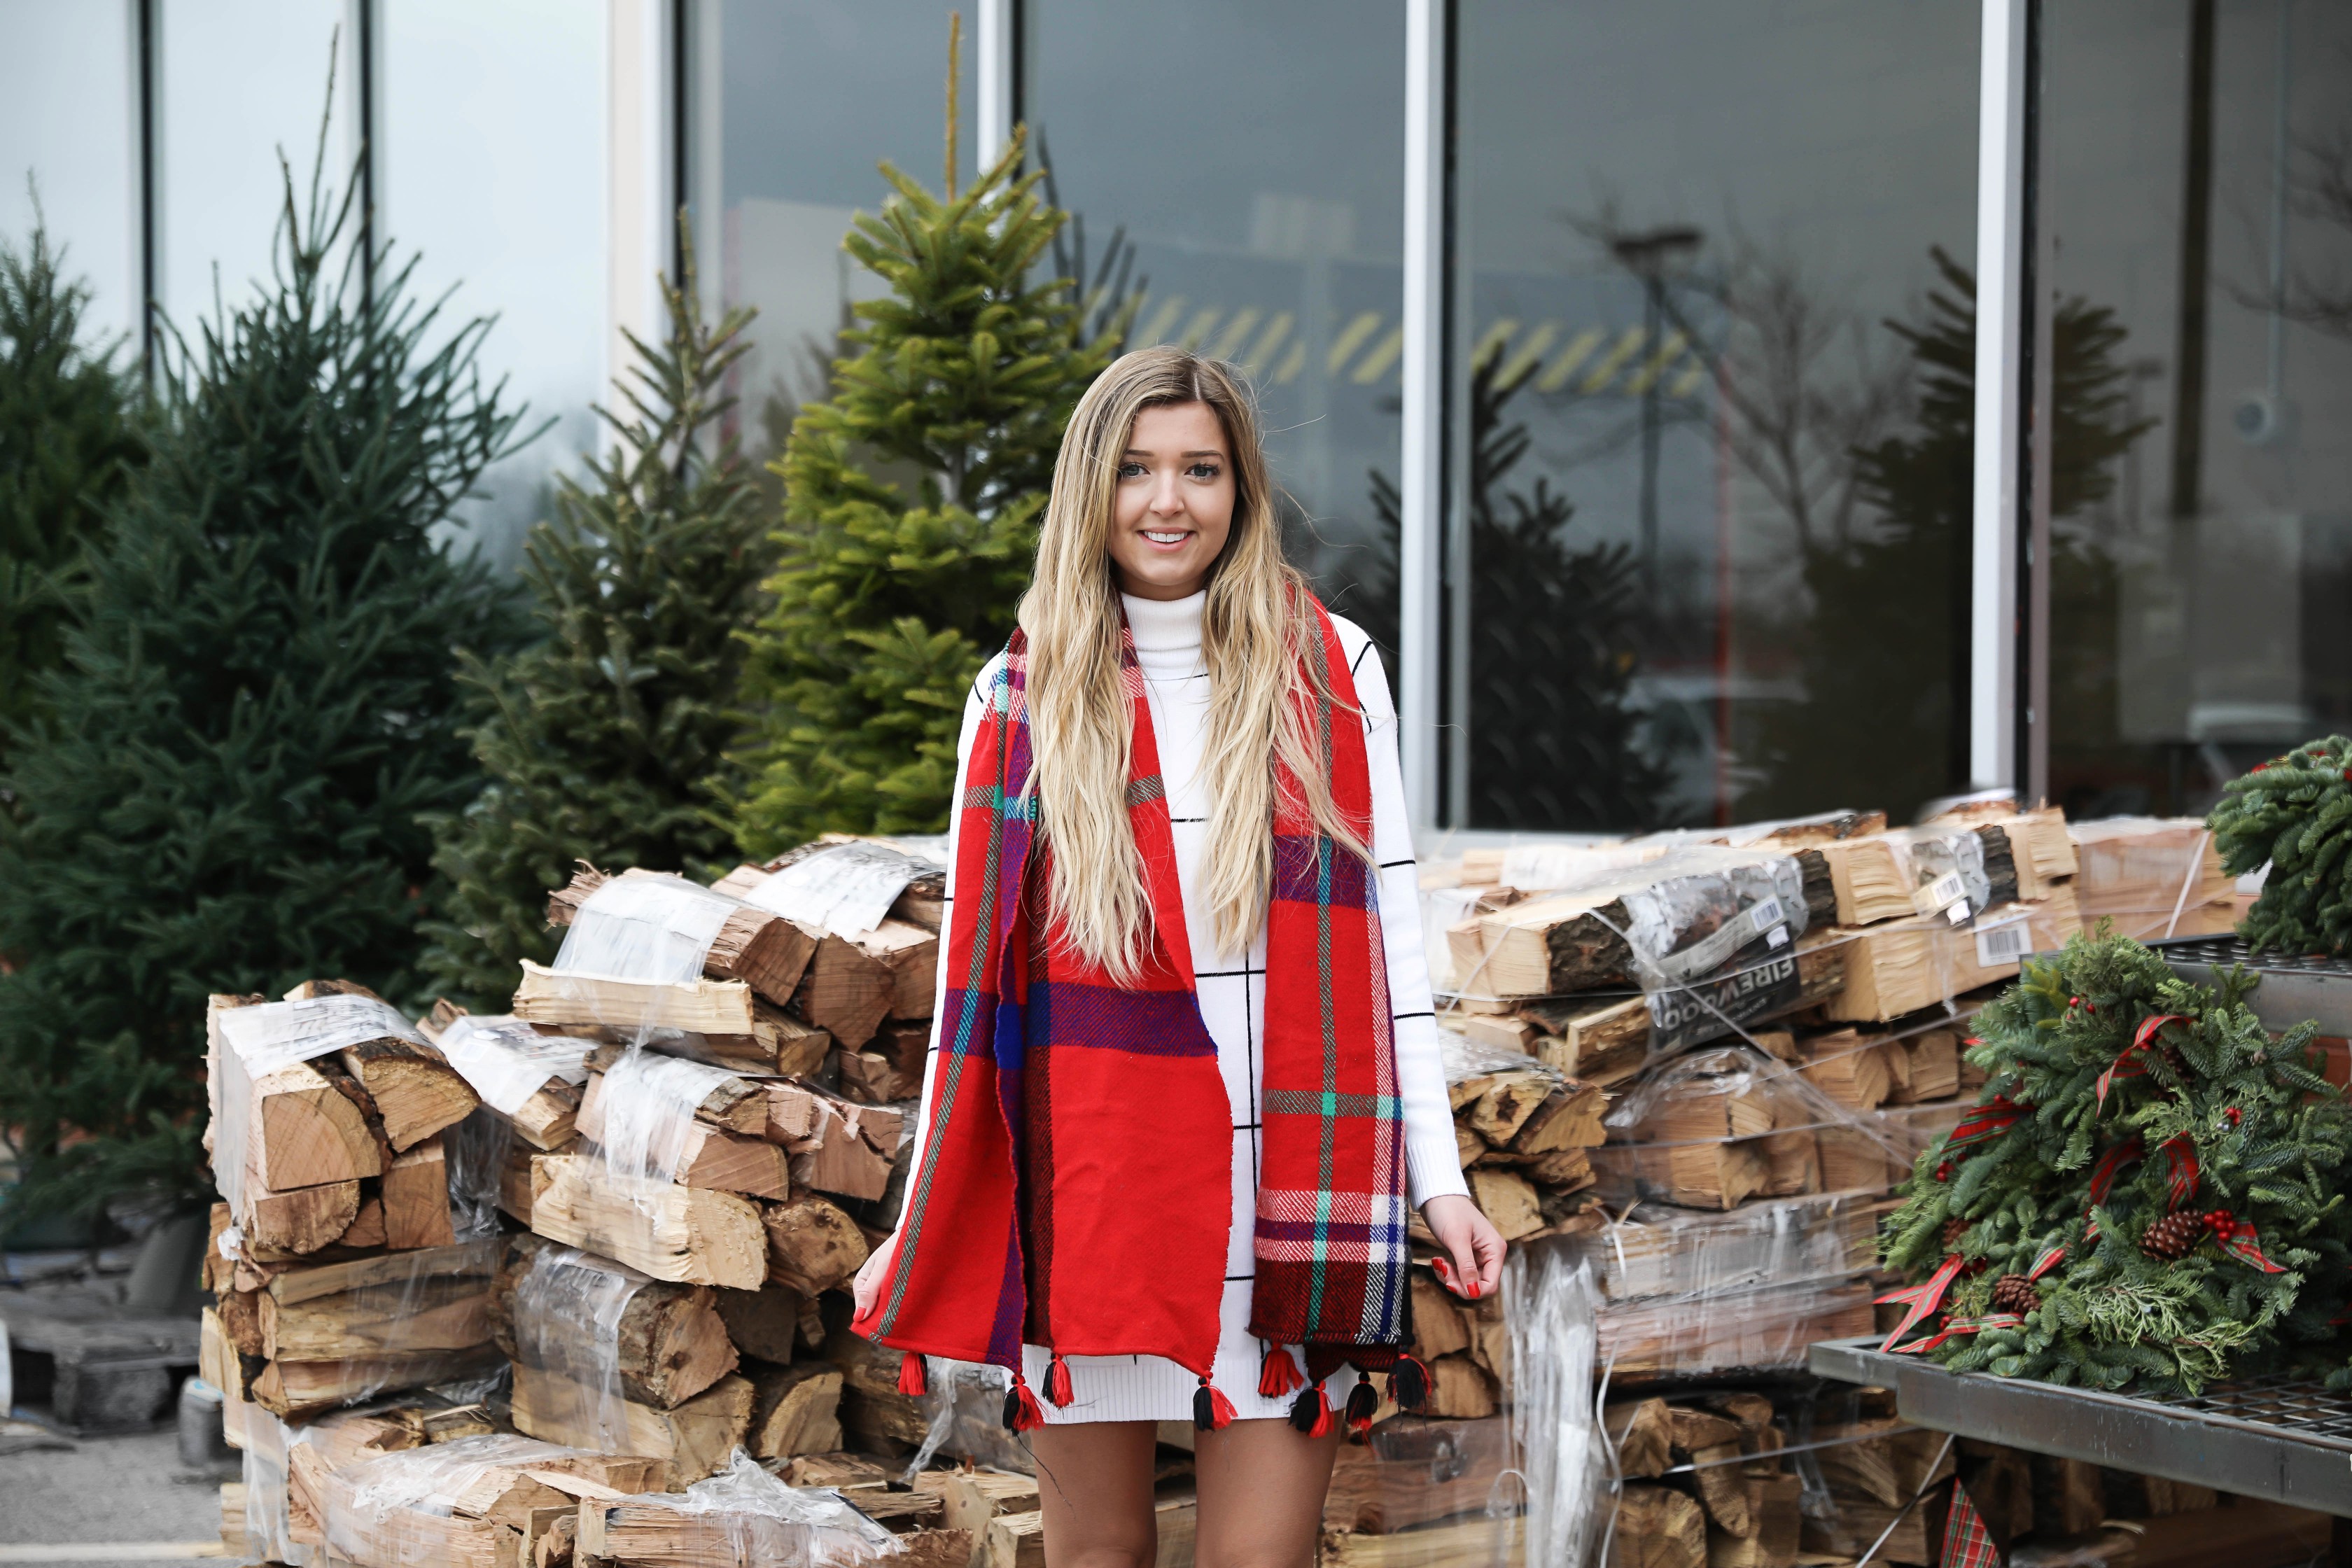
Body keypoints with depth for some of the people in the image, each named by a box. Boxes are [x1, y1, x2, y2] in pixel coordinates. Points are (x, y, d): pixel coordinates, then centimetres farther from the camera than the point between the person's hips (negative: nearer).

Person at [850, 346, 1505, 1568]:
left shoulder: (1330, 673, 6)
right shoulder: (1023, 697, 7)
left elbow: (1389, 933, 6)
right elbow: (975, 966, 8)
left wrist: (1438, 1180, 0)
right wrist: (925, 1231, 7)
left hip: (1285, 1188, 0)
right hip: (1089, 1182, 1)